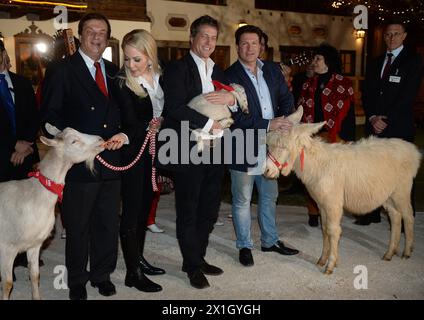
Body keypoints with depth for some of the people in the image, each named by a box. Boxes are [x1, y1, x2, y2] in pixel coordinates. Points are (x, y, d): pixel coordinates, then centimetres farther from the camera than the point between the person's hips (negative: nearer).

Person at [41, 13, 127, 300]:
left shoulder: (114, 71, 12)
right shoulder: (64, 69, -3)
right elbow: (50, 113, -7)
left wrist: (122, 135, -3)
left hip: (111, 159, 5)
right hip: (79, 161, -4)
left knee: (108, 224, 13)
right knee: (77, 227, 9)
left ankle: (102, 274, 31)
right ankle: (77, 281, 26)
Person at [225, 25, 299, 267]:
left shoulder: (272, 70, 6)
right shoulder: (230, 76, -12)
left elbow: (286, 98, 9)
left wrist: (285, 120, -10)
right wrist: (268, 125, -23)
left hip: (270, 147, 6)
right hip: (243, 149, -6)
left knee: (269, 196, 19)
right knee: (242, 200, 9)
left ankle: (270, 240, 36)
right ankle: (244, 246, 25)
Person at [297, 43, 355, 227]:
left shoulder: (343, 84, -2)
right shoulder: (308, 84, 13)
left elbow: (344, 114, -7)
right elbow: (301, 110, 9)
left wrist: (329, 136, -12)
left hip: (333, 139, -4)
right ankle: (313, 213, 16)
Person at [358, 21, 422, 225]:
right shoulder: (376, 63, 17)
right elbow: (366, 93, 12)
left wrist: (386, 119, -12)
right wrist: (372, 117, -4)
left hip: (399, 126, -5)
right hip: (374, 126, 5)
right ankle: (372, 213, 16)